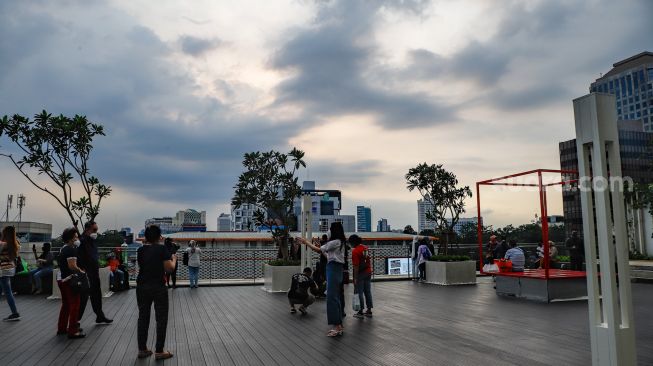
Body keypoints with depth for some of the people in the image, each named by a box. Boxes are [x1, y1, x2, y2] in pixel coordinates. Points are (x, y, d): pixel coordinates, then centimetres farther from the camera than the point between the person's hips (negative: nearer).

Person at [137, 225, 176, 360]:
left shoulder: (140, 250, 4)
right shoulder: (162, 249, -12)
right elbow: (169, 268, -13)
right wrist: (174, 259, 6)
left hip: (142, 287, 5)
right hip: (158, 287, -5)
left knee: (143, 317, 14)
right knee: (161, 318, 4)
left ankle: (142, 349, 19)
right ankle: (159, 351, 6)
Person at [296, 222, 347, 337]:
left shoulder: (335, 242, -14)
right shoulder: (339, 242, 15)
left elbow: (318, 250, -11)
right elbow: (328, 255, 16)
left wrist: (305, 241, 0)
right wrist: (317, 244, 16)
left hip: (334, 269, -10)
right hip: (335, 268, 10)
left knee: (332, 297, -8)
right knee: (335, 297, 13)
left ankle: (337, 327, -6)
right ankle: (339, 325, 18)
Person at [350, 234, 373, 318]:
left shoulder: (355, 251, -18)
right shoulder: (366, 248, 5)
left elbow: (356, 266, -20)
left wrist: (355, 278, -17)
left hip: (360, 274, -7)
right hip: (368, 272, 7)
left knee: (360, 292, 2)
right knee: (368, 291, 12)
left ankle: (361, 312, 6)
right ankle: (369, 310, 18)